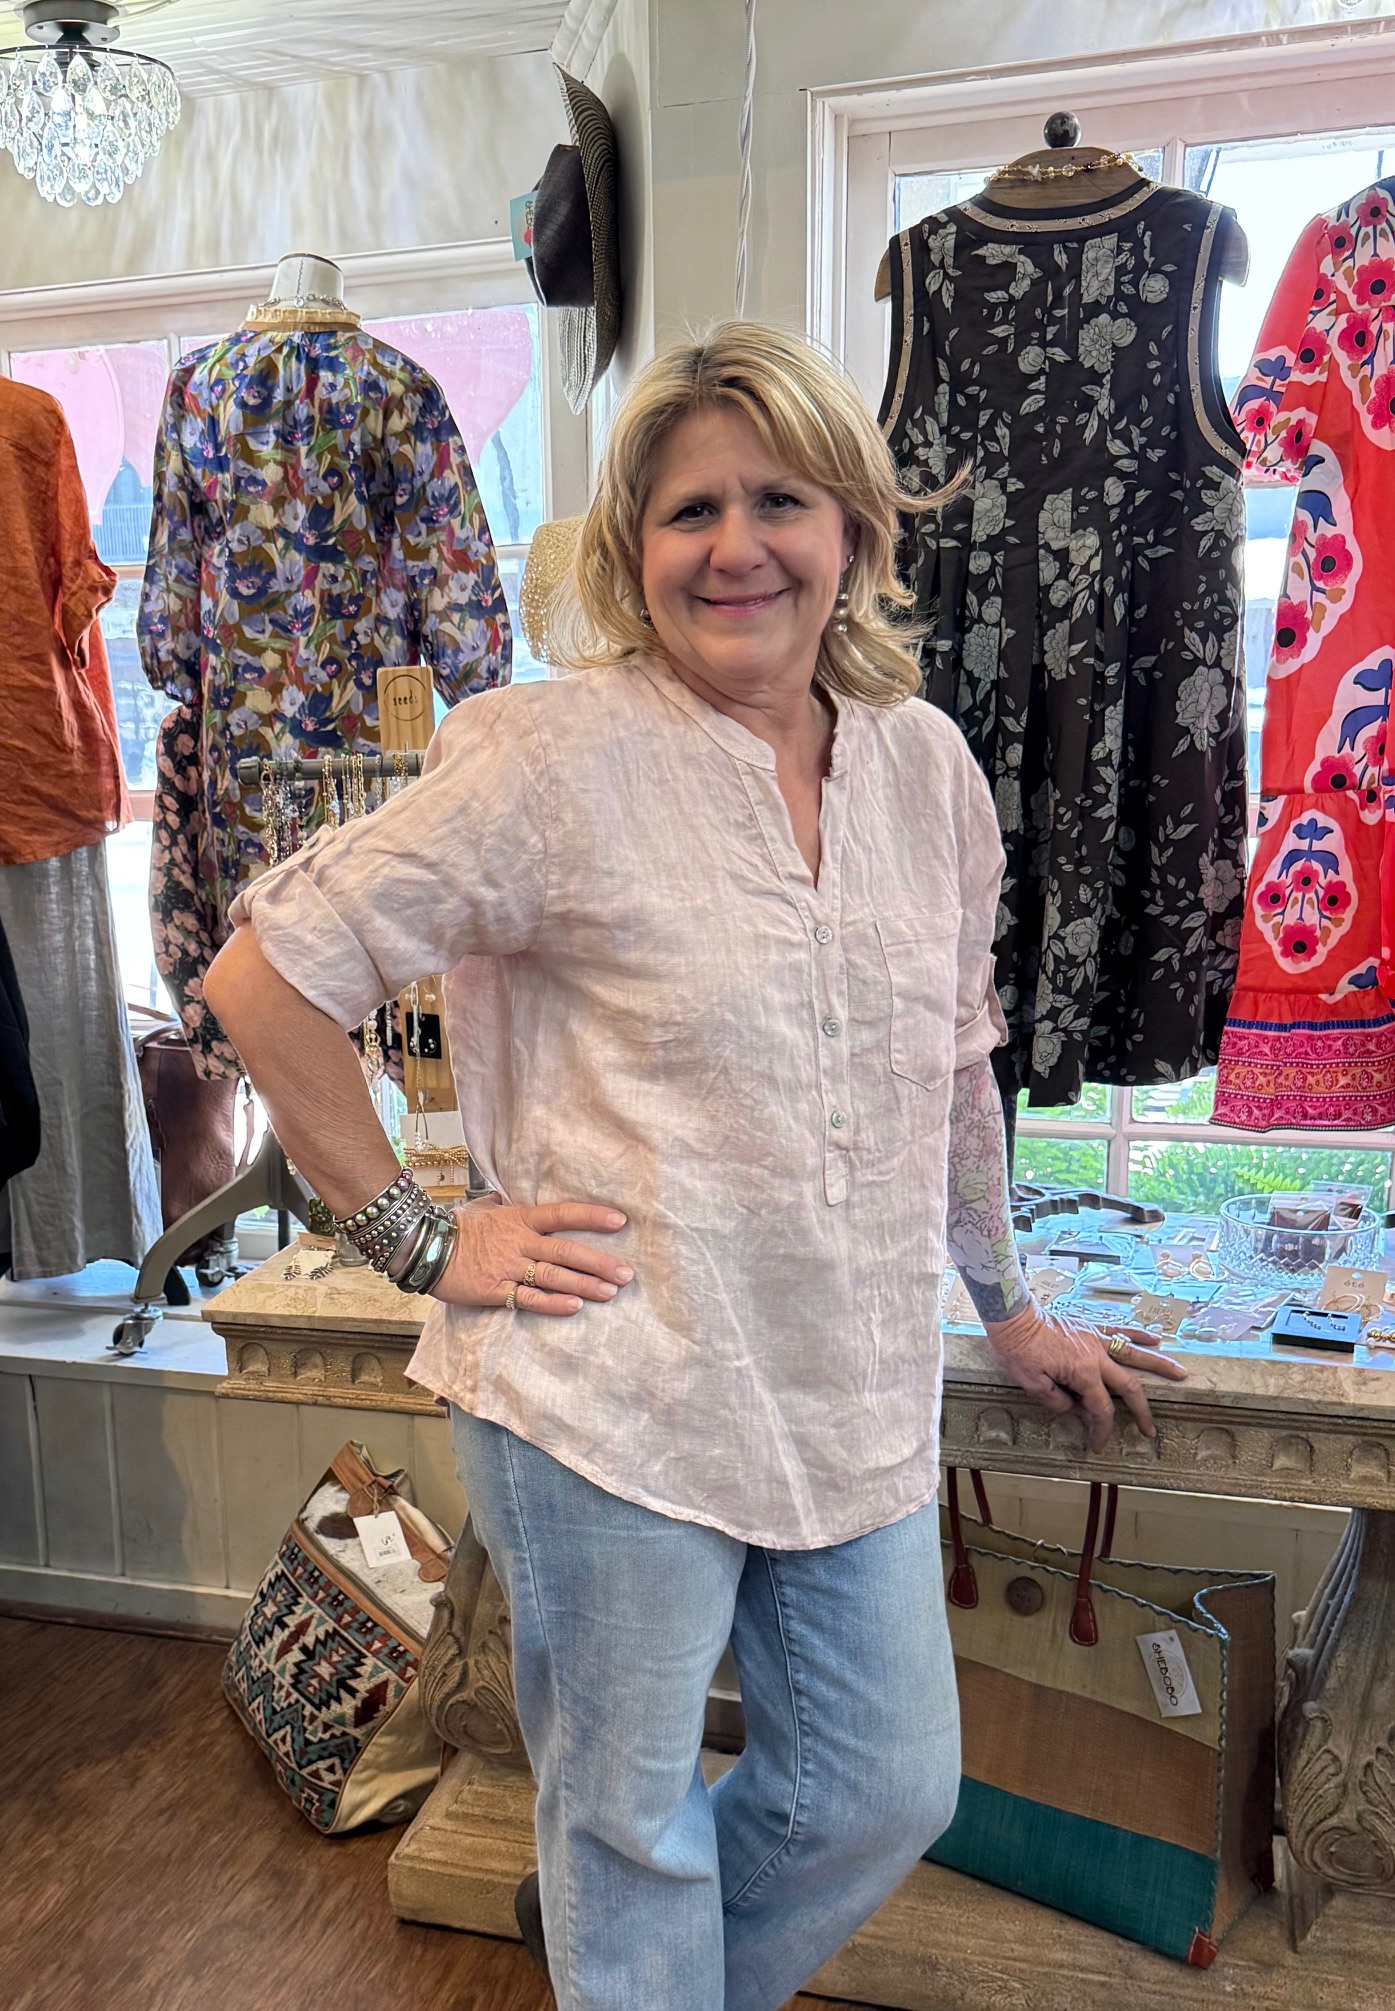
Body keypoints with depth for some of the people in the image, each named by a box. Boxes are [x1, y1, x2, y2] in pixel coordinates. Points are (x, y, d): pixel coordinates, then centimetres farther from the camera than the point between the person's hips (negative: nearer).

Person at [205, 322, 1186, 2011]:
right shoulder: (558, 761, -14)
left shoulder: (925, 764, 3)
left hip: (854, 1408, 6)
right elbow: (264, 977, -11)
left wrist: (1009, 1310, 20)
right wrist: (415, 1237, -11)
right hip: (608, 1406, -5)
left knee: (889, 1793, 20)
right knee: (631, 1823, 14)